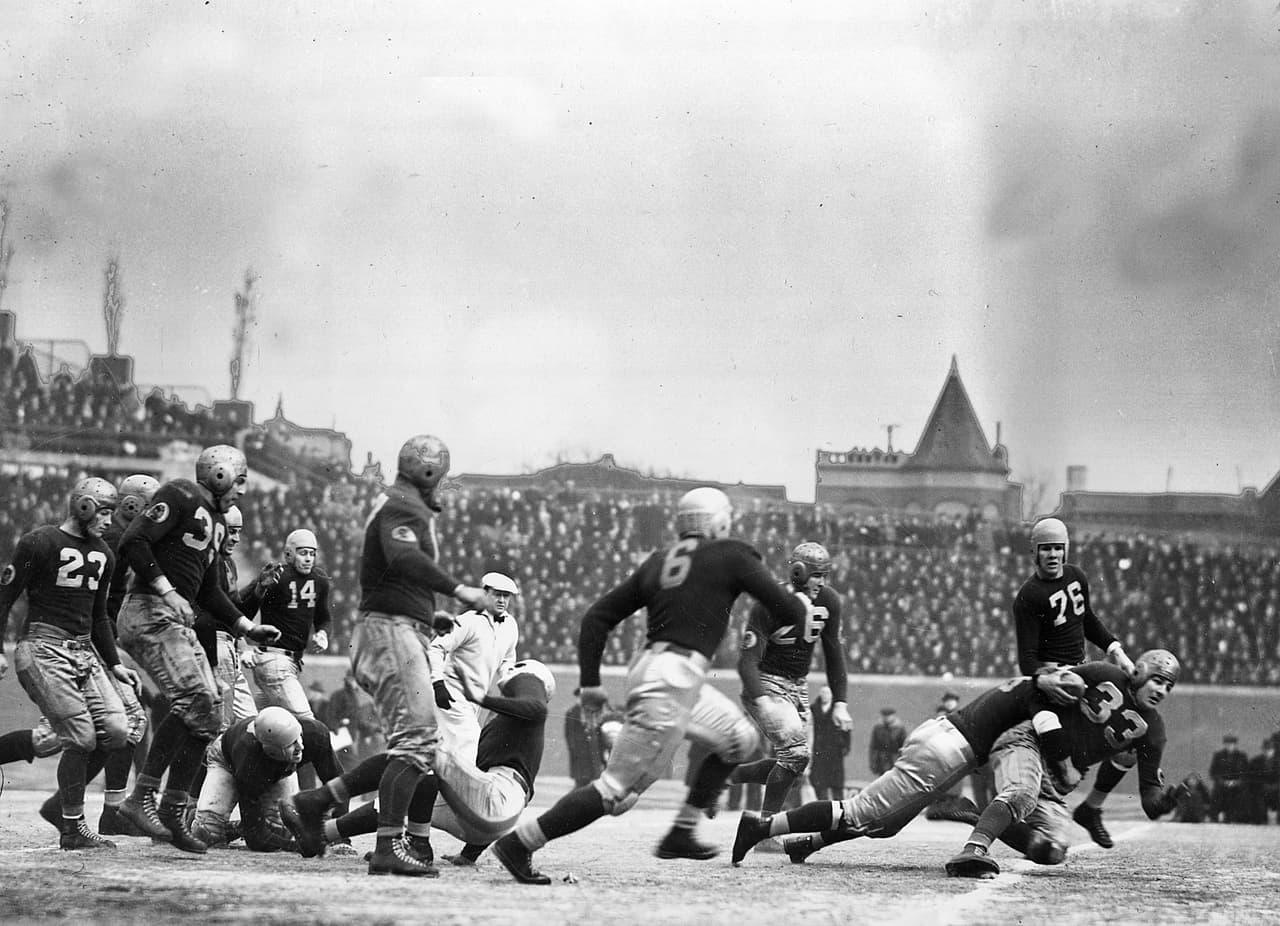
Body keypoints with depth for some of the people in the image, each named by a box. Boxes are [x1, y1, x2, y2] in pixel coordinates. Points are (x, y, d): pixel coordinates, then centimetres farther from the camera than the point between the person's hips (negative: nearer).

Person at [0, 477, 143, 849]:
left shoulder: (102, 554, 16)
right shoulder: (39, 543, -6)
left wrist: (114, 663, 21)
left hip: (84, 651, 7)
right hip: (43, 650, -7)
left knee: (116, 731, -7)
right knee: (82, 738, -14)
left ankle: (63, 802, 12)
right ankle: (73, 828, -1)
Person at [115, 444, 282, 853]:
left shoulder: (215, 521, 23)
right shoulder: (180, 497, -7)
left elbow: (209, 592, 29)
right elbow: (133, 542, -18)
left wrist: (247, 627, 21)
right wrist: (168, 592, -22)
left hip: (177, 621, 10)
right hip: (149, 614, -10)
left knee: (208, 717, 4)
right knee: (193, 698, -23)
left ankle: (173, 812, 10)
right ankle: (141, 797, -21)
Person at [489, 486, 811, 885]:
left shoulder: (658, 563, 15)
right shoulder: (731, 556, -2)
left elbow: (597, 617, 13)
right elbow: (788, 611, -3)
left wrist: (590, 683, 17)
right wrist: (801, 606, 21)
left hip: (651, 669, 9)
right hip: (674, 682, -9)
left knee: (741, 738, 24)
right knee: (618, 789, -8)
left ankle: (681, 834, 23)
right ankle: (518, 843, -9)